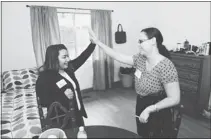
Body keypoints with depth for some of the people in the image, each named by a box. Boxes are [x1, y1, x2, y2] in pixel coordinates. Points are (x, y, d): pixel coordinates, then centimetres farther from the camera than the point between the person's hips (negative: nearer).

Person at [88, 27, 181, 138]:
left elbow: (174, 99, -24)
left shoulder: (166, 67, -26)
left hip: (158, 117, -6)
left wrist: (149, 109, -29)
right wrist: (97, 42, -5)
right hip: (141, 109, 7)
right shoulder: (140, 59, -6)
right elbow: (118, 57, -4)